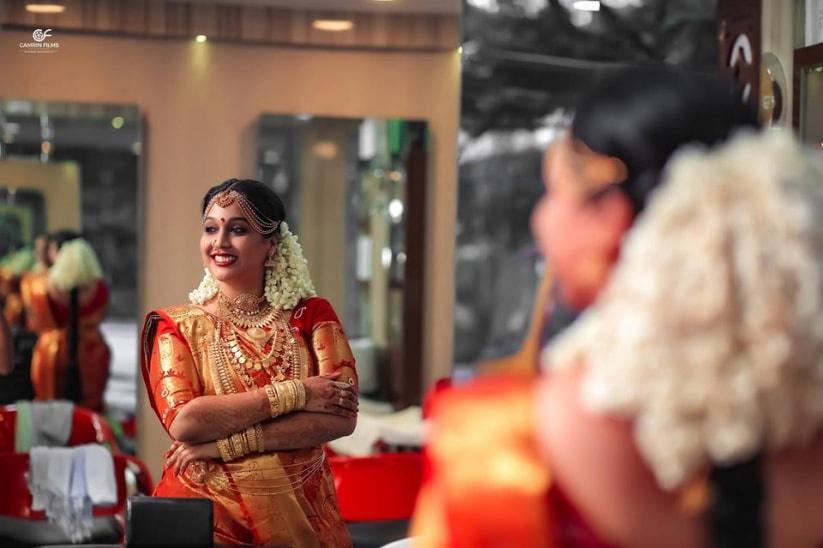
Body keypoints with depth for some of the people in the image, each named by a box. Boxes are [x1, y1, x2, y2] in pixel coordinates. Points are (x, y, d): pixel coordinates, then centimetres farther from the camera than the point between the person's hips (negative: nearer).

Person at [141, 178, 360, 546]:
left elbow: (343, 417, -7)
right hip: (203, 512, 0)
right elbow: (183, 421, -12)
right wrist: (294, 393, -13)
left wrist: (227, 443, -12)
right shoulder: (177, 326, 3)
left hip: (299, 512, 0)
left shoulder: (310, 315, 4)